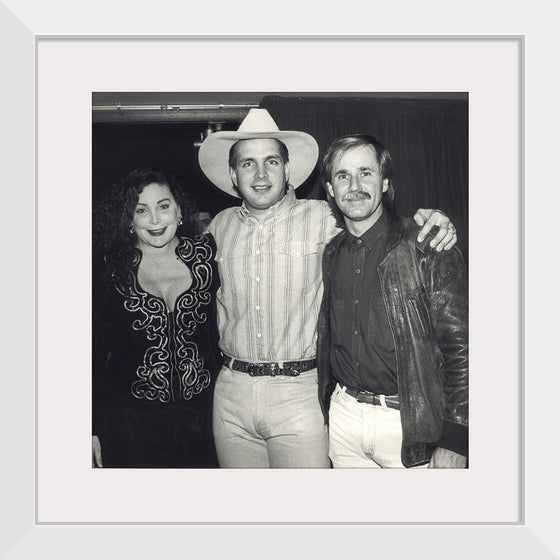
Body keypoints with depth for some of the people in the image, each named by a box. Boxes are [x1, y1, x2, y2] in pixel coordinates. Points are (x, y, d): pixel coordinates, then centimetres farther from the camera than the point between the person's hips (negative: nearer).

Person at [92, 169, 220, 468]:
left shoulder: (205, 254, -4)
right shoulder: (114, 269, -6)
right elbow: (96, 351, -2)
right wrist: (94, 429, -1)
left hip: (200, 411, 2)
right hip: (130, 418, -1)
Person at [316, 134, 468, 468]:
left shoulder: (427, 249, -11)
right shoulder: (330, 255, 4)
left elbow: (461, 348, -12)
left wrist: (454, 443, -14)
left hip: (410, 424, -4)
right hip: (343, 416, 5)